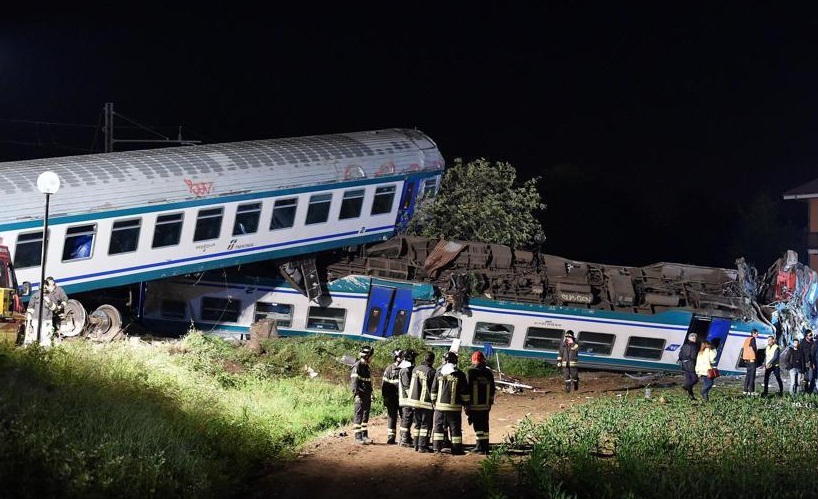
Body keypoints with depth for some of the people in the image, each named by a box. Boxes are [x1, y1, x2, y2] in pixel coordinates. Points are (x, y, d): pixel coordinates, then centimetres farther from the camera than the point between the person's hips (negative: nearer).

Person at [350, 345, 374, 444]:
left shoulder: (366, 366, 17)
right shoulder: (357, 366, -11)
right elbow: (354, 381, -17)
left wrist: (371, 394, 21)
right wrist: (356, 394, -24)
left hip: (367, 395, 9)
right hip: (361, 396, -9)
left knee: (365, 416, 11)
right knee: (358, 416, -6)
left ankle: (364, 436, 16)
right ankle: (358, 437, -5)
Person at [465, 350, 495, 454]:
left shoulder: (470, 373, -10)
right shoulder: (488, 373, 5)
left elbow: (467, 389, -8)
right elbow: (492, 390, 12)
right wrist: (490, 402, 22)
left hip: (474, 406, -4)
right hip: (485, 405, 4)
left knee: (478, 426, -1)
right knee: (484, 425, 10)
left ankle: (480, 447, -2)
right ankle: (485, 447, 13)